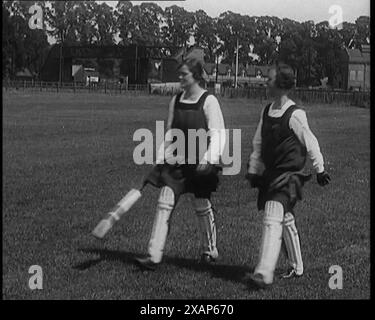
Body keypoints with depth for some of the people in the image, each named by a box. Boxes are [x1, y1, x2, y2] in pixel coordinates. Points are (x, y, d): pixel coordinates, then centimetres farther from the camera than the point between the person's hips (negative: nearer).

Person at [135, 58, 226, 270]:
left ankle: (210, 251, 29)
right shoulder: (176, 101, 9)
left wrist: (208, 159, -23)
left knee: (202, 207, 7)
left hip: (200, 162, -5)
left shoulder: (209, 101, -8)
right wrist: (161, 158, 10)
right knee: (164, 204, -6)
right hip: (177, 161, 5)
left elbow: (218, 134, -12)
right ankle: (154, 257, -7)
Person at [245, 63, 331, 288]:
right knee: (286, 222, 17)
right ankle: (297, 268, 32)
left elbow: (310, 144, -5)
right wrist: (253, 170, 14)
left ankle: (265, 273, -21)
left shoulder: (295, 114, -13)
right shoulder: (267, 112, 7)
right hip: (270, 174, 7)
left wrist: (320, 170, 3)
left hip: (289, 175, -7)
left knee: (273, 221, -17)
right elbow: (258, 144, 15)